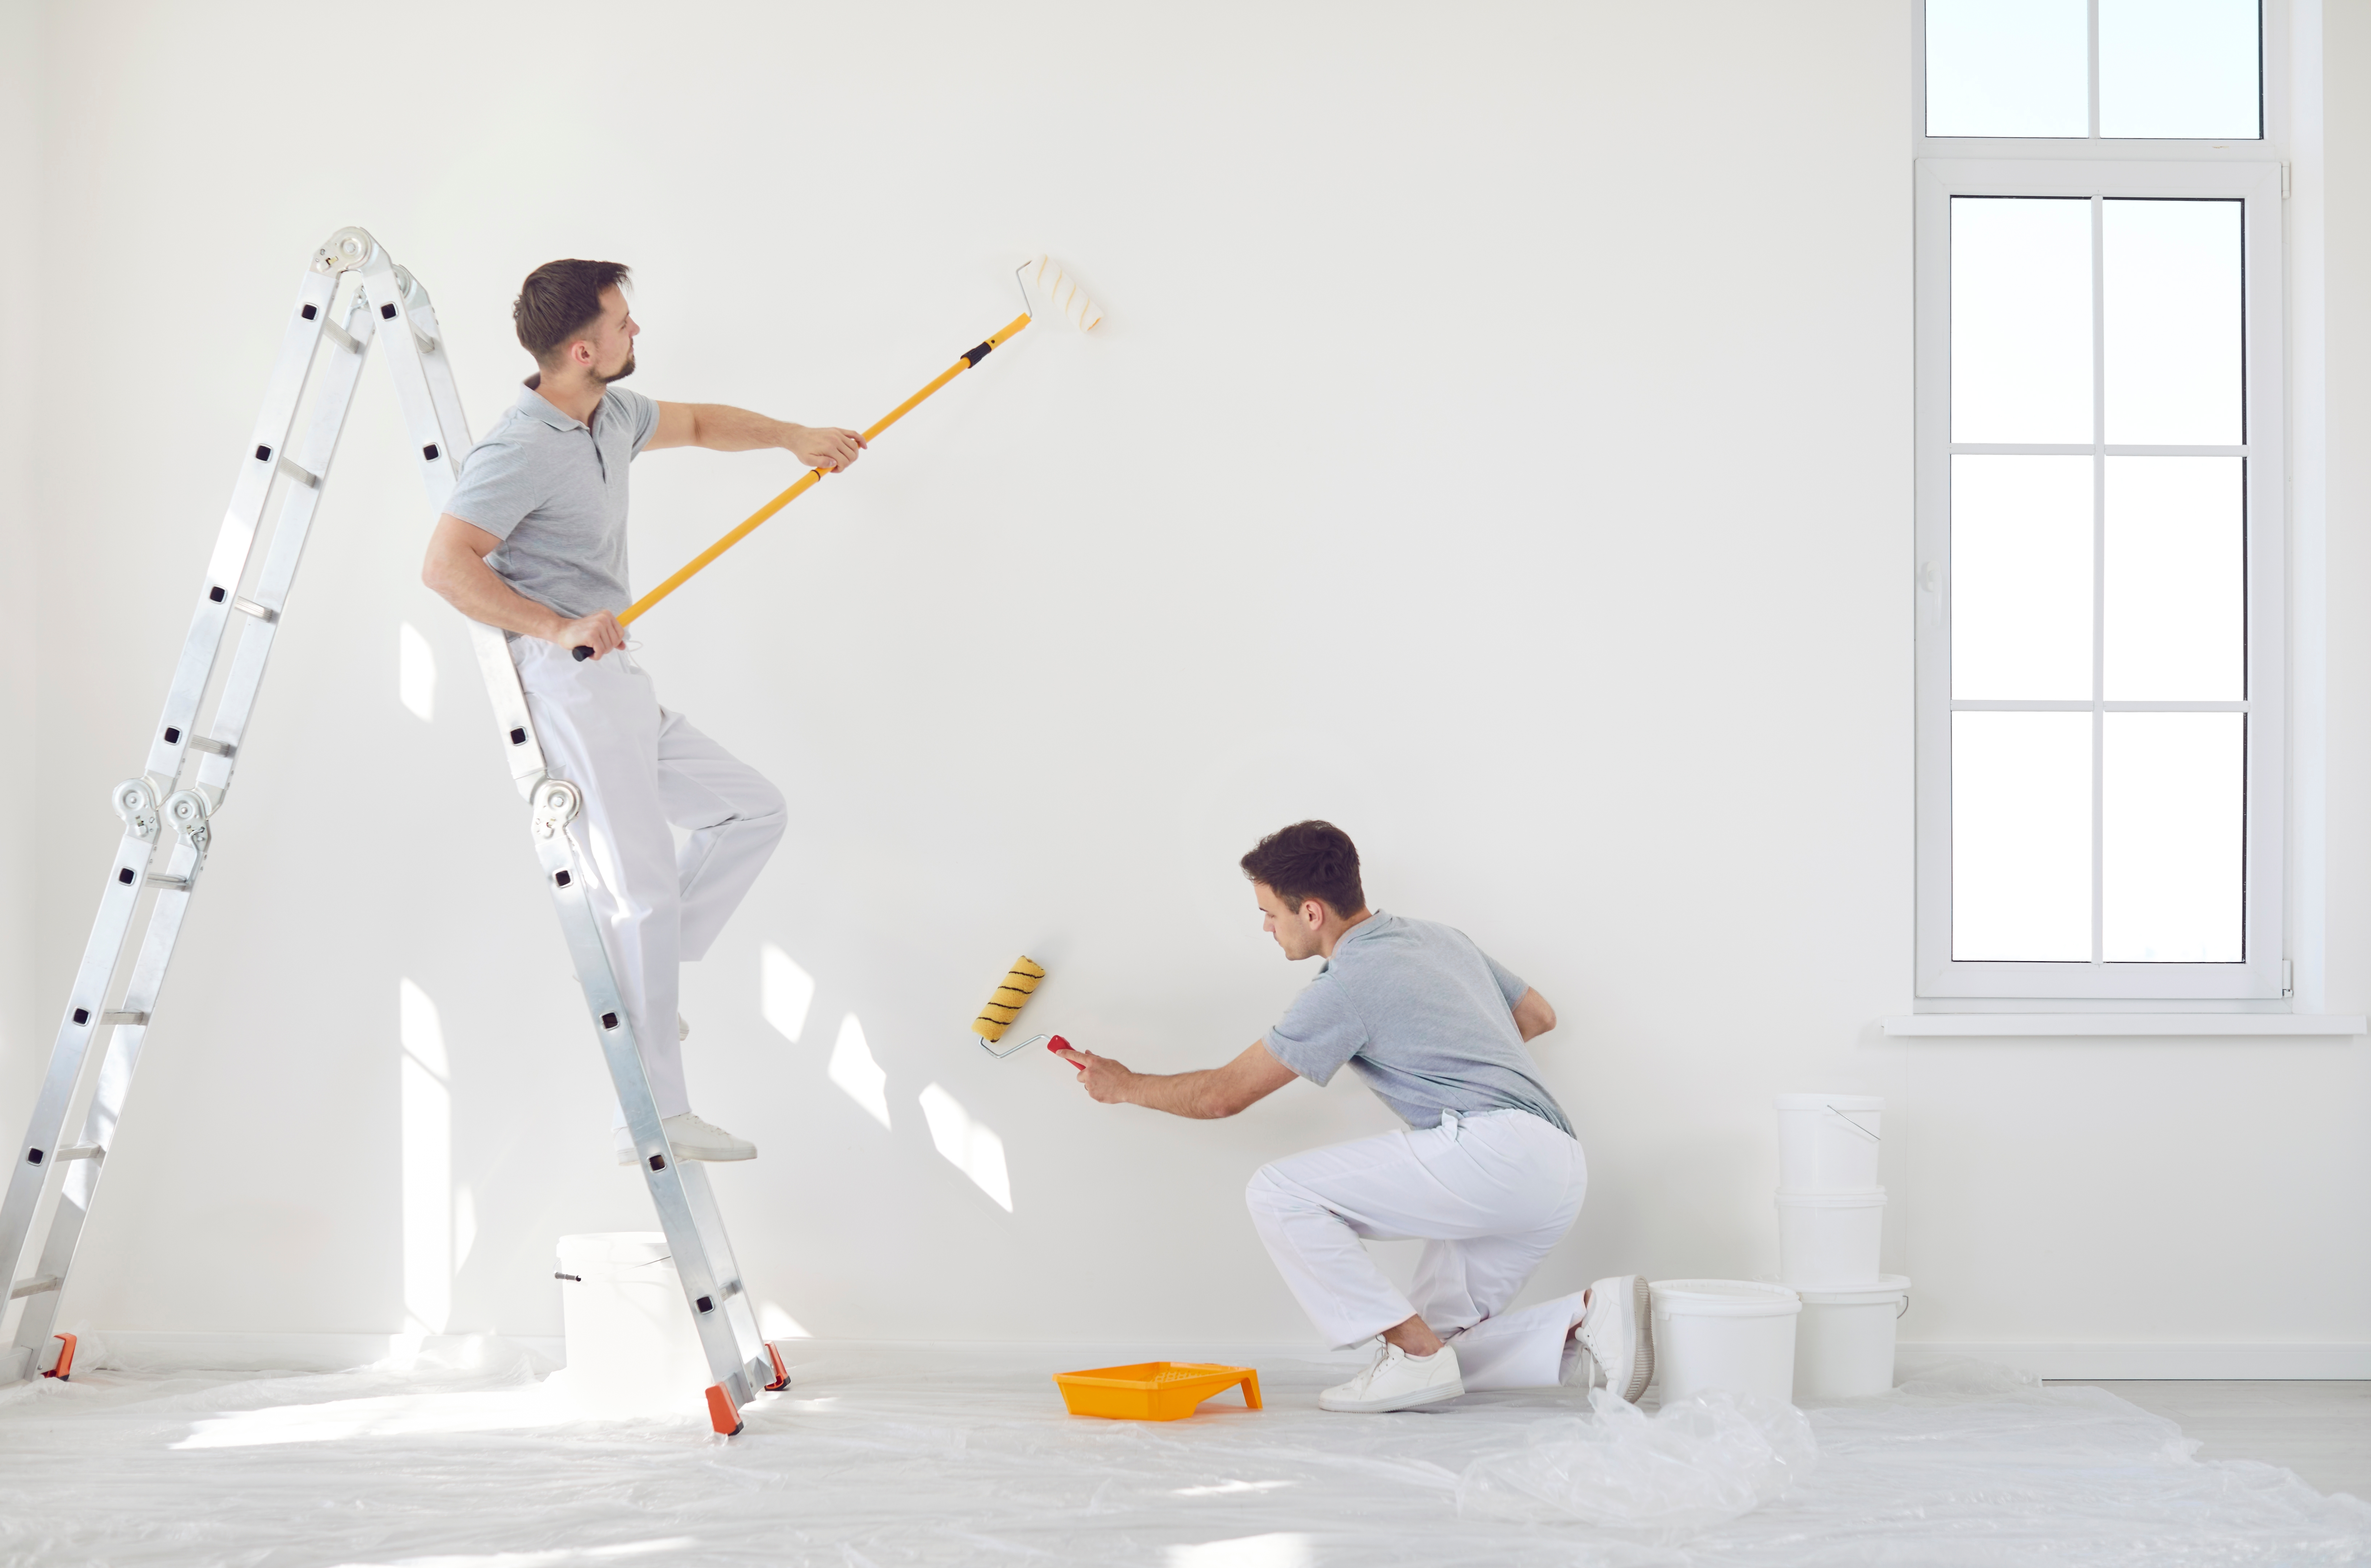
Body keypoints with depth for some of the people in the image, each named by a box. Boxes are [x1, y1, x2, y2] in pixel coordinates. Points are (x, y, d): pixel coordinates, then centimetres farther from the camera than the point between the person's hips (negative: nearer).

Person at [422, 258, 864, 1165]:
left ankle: (634, 980, 13)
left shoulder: (612, 417, 12)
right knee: (643, 890, -11)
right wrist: (557, 628, -32)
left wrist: (794, 437, 26)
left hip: (619, 689, 10)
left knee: (753, 812, 14)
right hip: (566, 687, -10)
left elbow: (695, 424, 32)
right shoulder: (521, 449, -17)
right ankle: (655, 1118, -7)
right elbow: (445, 565, -25)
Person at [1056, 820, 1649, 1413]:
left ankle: (1413, 1356, -9)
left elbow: (1225, 1094, 1)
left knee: (1278, 1193, -9)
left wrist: (1124, 1085, 16)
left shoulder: (1350, 986, -6)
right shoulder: (1441, 938, 19)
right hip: (1561, 1168, 9)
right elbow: (1539, 1016, 31)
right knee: (1440, 1343, 14)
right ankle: (1589, 1316, -3)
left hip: (1494, 1149, -9)